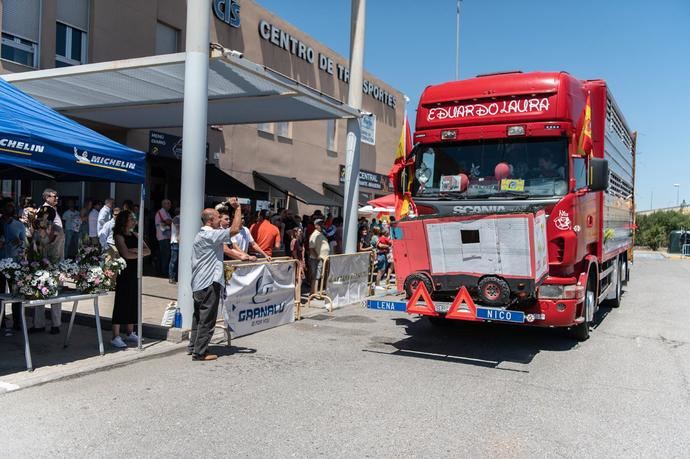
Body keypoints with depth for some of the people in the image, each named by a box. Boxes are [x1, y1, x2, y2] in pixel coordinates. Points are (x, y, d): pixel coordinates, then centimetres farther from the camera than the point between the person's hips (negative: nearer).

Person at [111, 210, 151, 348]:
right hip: (124, 273, -7)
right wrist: (140, 253, -3)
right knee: (121, 303, -5)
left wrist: (134, 250, -11)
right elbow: (126, 254, -19)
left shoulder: (134, 235, 13)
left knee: (133, 302, 10)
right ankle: (116, 337, -1)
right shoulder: (119, 236, -7)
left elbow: (148, 251, 6)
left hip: (135, 272, 7)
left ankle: (130, 333, 20)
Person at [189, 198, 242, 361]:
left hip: (199, 283, 10)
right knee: (207, 319, -3)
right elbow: (235, 229, -22)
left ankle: (193, 346, 26)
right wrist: (237, 208, -13)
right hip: (209, 283, -10)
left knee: (199, 316, 18)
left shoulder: (201, 235, 16)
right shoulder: (210, 235, -16)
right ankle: (200, 352, 1)